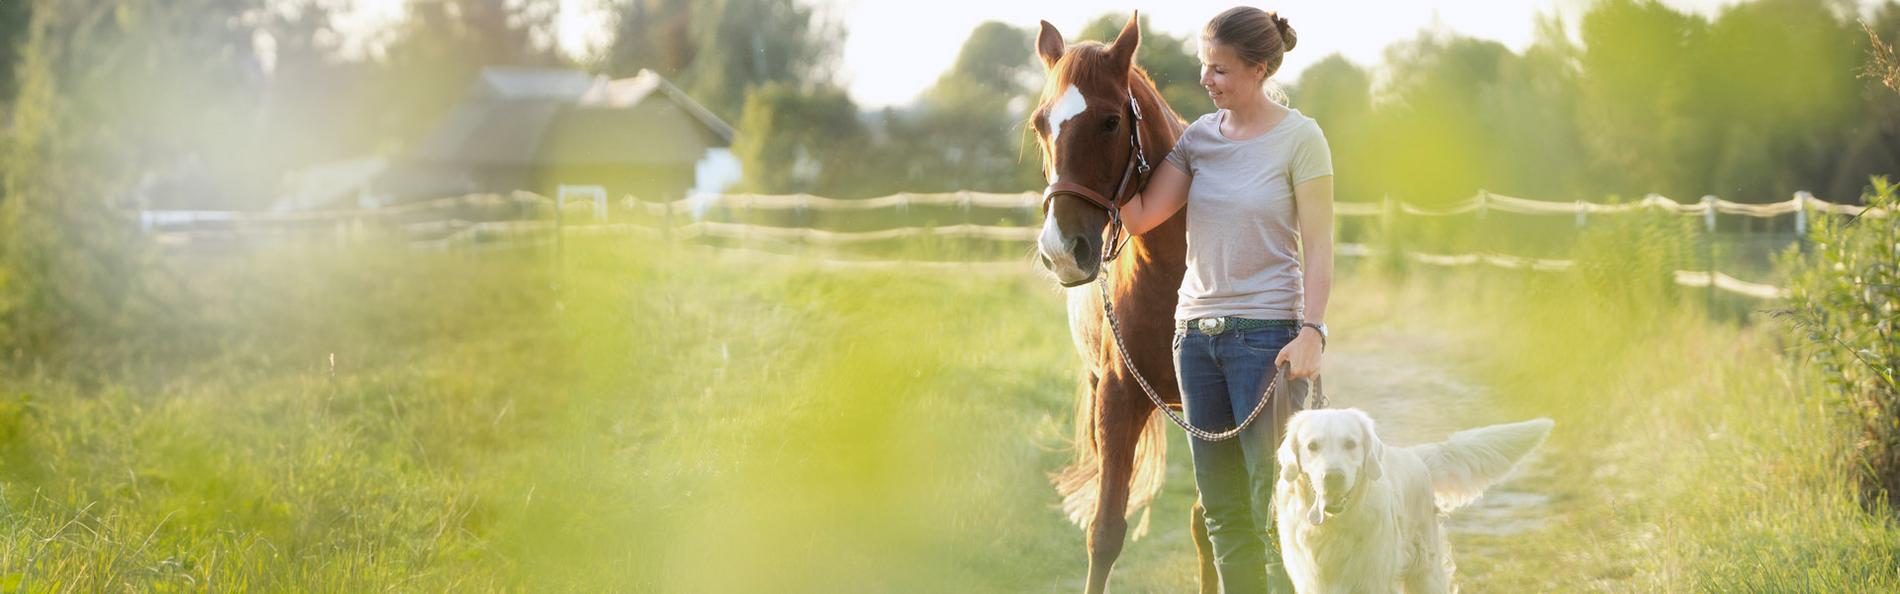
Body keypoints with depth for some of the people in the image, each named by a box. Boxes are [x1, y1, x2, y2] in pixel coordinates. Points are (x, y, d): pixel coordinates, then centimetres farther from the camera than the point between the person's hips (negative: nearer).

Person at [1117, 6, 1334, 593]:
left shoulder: (1299, 137, -5)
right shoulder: (1199, 136, 9)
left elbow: (1317, 245, -8)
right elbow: (1140, 216, 4)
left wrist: (1312, 331, -17)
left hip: (1266, 333, -6)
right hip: (1196, 329, 6)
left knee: (1274, 510, -5)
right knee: (1222, 510, 9)